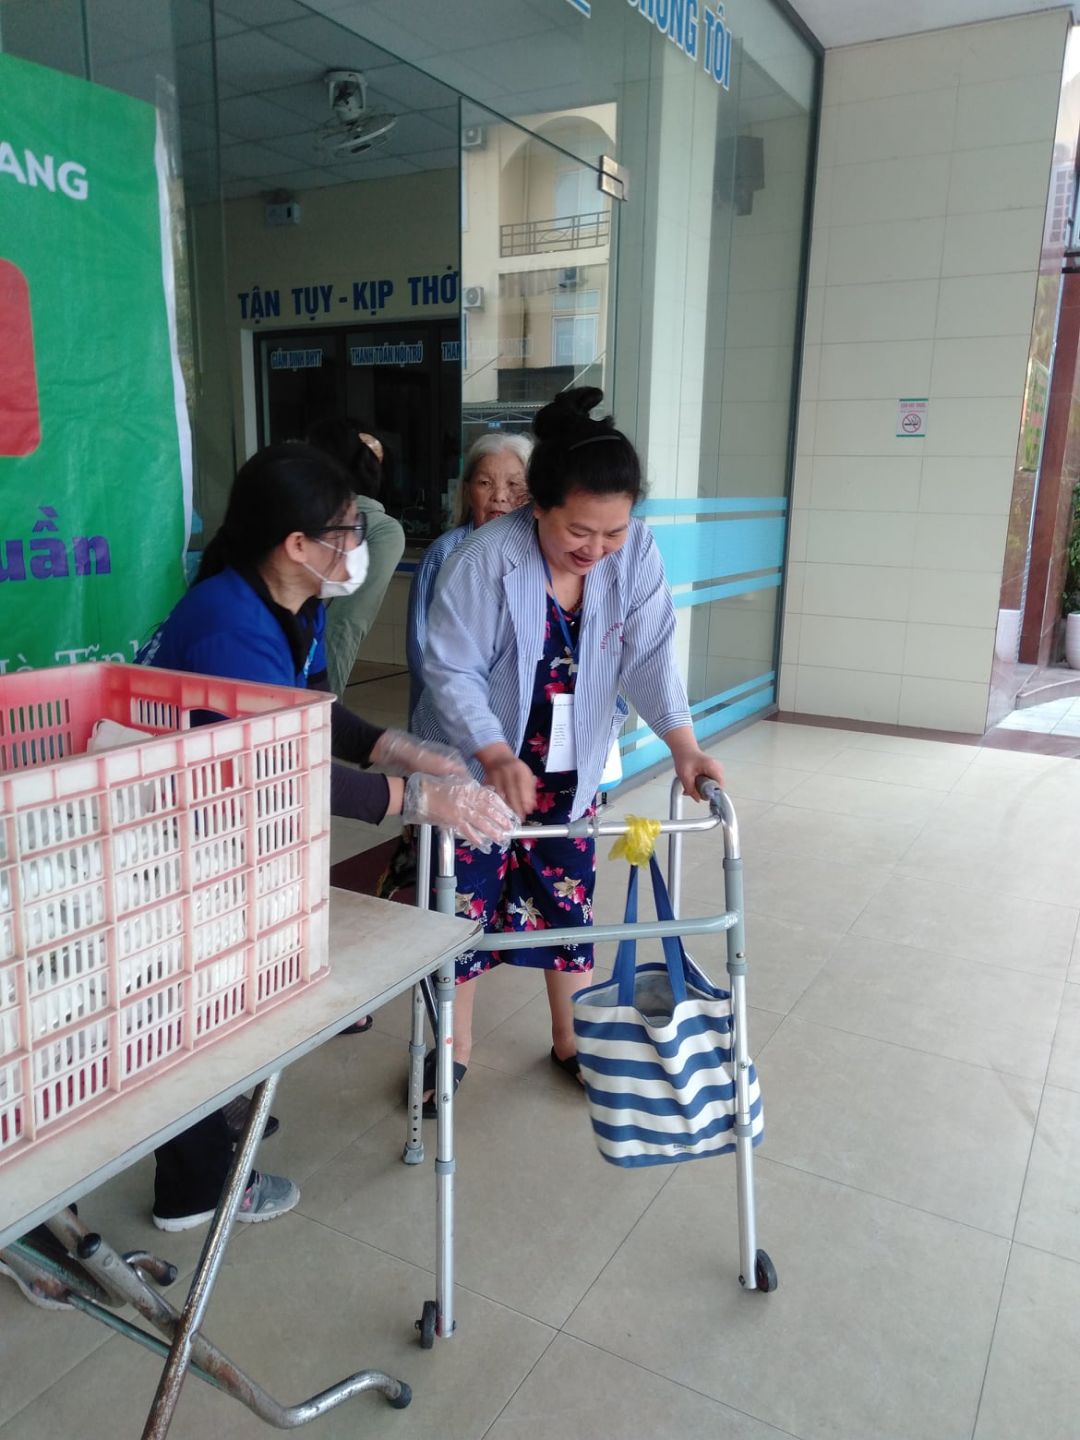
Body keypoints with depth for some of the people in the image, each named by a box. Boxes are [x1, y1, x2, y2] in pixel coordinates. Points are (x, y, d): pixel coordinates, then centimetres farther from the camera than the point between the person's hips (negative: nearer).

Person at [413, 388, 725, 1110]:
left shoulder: (637, 553, -13)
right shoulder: (484, 560, -24)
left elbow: (650, 654, -17)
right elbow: (452, 671, -22)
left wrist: (684, 744, -32)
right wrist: (497, 757, -36)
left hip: (569, 773, 3)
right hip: (477, 768, -3)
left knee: (570, 906, 14)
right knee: (463, 908, 7)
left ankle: (571, 1041, 35)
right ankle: (454, 1048, 29)